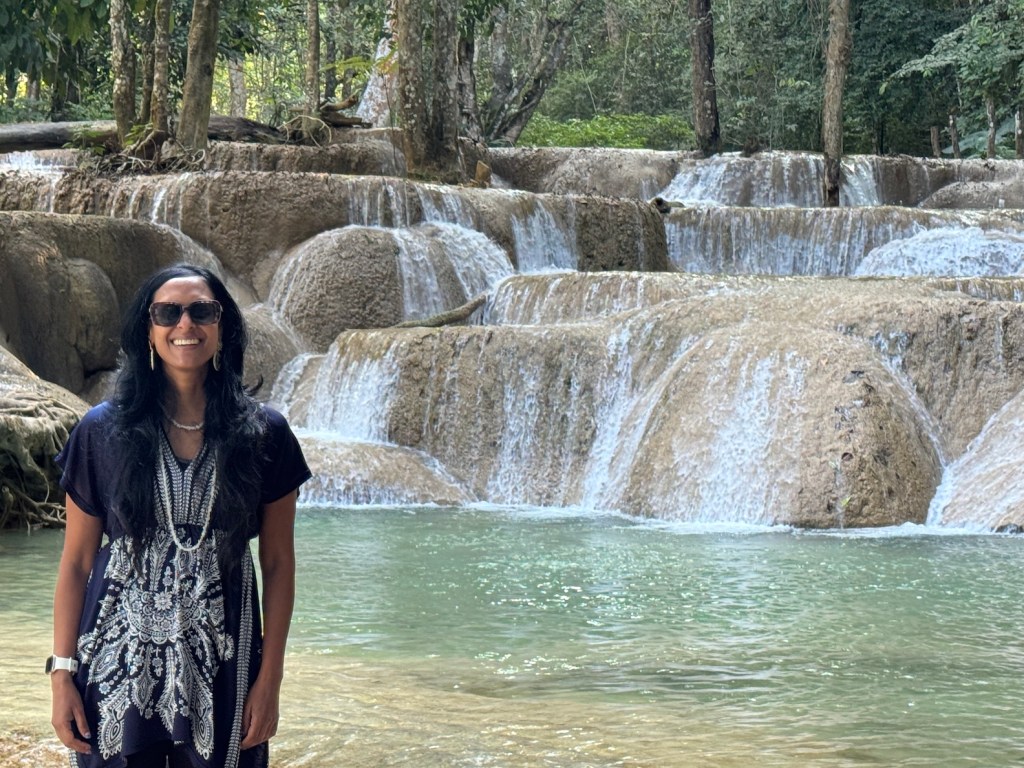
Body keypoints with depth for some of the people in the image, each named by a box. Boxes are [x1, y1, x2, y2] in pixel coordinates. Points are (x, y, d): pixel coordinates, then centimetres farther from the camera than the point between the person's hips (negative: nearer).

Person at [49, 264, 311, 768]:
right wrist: (62, 672, -3)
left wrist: (269, 679, -2)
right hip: (119, 664, 0)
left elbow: (278, 563, 2)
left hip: (220, 668, 0)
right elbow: (76, 561, 2)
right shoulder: (103, 432, -1)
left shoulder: (263, 434, 0)